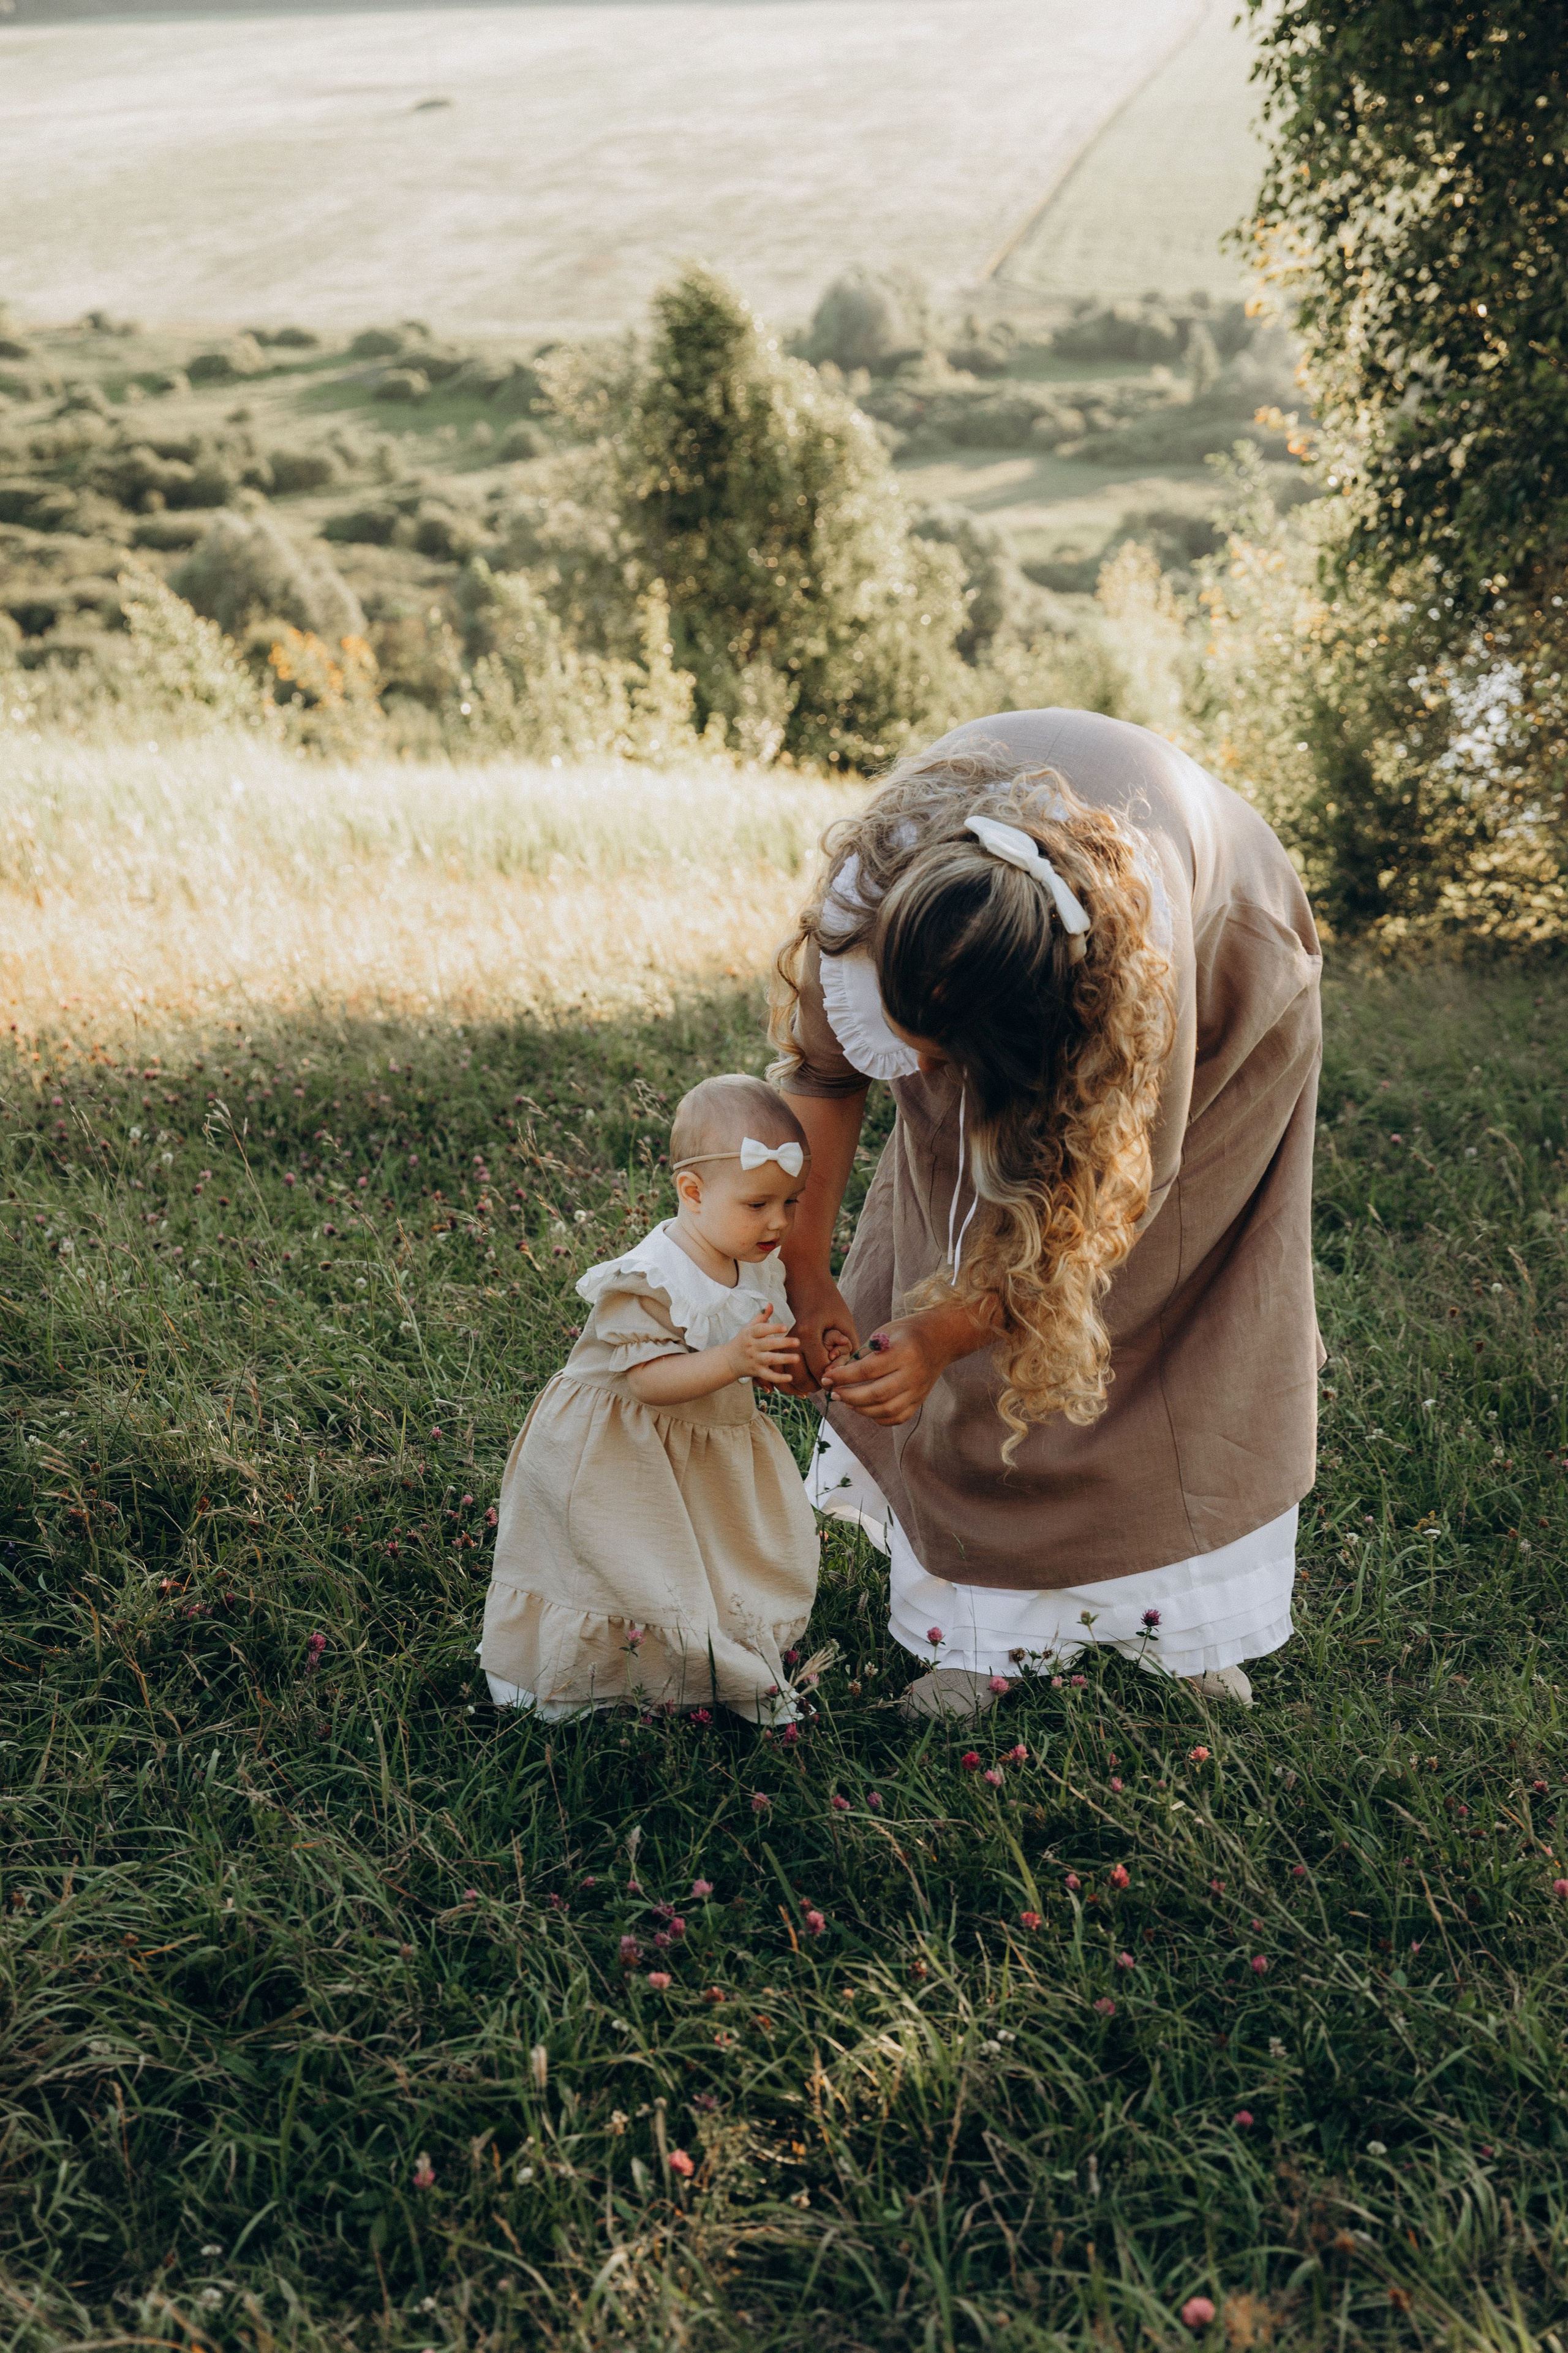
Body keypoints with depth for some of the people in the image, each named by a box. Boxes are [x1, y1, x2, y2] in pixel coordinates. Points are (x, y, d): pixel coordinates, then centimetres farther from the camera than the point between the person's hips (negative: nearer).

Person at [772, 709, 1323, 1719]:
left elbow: (1108, 1188, -34)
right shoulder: (866, 886, -37)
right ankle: (985, 1629, 2)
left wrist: (942, 1334, -40)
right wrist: (807, 1275, -23)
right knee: (962, 1243, -6)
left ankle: (1192, 1614, 14)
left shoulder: (1150, 946, -46)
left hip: (1220, 984, -3)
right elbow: (821, 1069, -19)